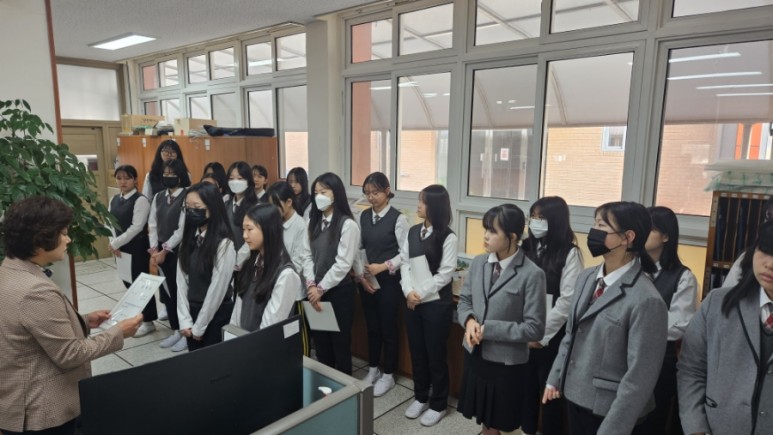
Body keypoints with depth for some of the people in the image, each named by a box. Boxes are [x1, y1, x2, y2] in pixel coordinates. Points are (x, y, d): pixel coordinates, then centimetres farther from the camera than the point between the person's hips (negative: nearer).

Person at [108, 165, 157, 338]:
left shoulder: (140, 200, -14)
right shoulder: (114, 200, 10)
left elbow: (137, 227, -20)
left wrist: (115, 243, -17)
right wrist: (113, 244, -6)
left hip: (138, 247, -7)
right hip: (121, 248, 7)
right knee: (128, 281, 14)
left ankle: (148, 321, 14)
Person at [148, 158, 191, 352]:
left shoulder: (187, 197, -11)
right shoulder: (158, 197, 11)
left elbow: (183, 228, -14)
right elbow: (152, 224, 9)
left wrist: (165, 250, -12)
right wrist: (154, 248, -2)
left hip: (179, 251, -6)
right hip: (161, 251, 7)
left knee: (180, 290, -1)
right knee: (166, 291, 12)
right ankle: (175, 331, 24)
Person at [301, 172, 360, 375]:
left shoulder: (348, 224, -14)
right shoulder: (313, 221, 7)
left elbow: (343, 264, -17)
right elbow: (307, 255, 4)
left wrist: (320, 288, -14)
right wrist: (310, 285, -9)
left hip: (338, 291, -6)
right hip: (316, 290, 6)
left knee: (340, 343, 8)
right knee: (320, 341, 17)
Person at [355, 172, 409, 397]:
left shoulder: (398, 218, -11)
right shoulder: (364, 216, 5)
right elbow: (358, 248, 5)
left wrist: (383, 267, -19)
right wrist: (361, 274, -5)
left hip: (389, 281, -5)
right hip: (366, 281, 5)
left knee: (388, 328, 8)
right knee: (371, 327, 17)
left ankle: (388, 375, 25)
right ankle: (373, 369, 35)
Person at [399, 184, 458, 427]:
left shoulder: (448, 237, -12)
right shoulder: (413, 232, 5)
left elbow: (445, 274, -14)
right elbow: (405, 263, 2)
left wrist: (420, 293, -15)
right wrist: (408, 291, -12)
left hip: (436, 304, -5)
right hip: (412, 302, 5)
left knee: (436, 354, 7)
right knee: (416, 352, 16)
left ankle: (438, 405, 26)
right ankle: (420, 397, 36)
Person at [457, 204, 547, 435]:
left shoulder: (532, 274, -20)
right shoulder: (478, 262, -1)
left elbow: (535, 329, -19)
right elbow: (464, 300, 8)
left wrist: (488, 329, -21)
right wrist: (469, 321, -14)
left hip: (506, 362, -5)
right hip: (475, 353, 5)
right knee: (483, 416, 24)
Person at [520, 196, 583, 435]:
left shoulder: (569, 253, -10)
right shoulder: (527, 247, 4)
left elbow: (567, 300, -12)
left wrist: (542, 334, -9)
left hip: (551, 335, -4)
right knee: (526, 384, 17)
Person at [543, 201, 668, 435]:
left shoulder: (646, 300, -22)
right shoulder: (586, 277, 1)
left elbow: (640, 378, -19)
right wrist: (554, 378, 12)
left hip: (610, 413, -6)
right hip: (574, 398, 6)